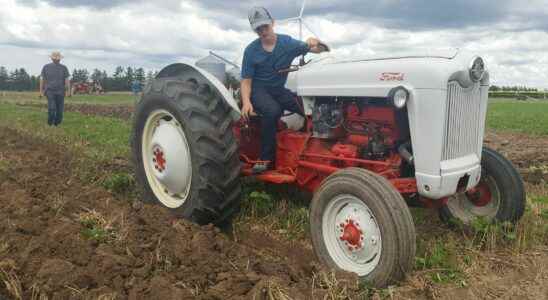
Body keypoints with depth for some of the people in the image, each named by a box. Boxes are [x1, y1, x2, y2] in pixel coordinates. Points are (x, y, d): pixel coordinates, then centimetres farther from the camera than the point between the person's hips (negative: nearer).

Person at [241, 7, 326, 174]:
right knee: (273, 110, -36)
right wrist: (246, 101, -24)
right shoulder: (251, 50, -5)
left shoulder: (287, 42, 0)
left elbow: (318, 50, 4)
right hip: (259, 90, -3)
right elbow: (246, 81, -5)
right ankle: (266, 158, -25)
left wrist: (314, 43, -21)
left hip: (279, 89, 3)